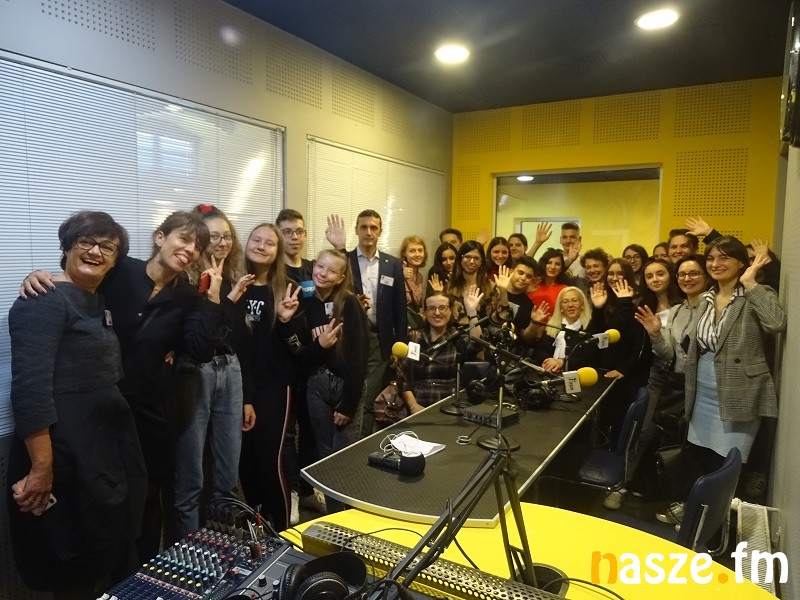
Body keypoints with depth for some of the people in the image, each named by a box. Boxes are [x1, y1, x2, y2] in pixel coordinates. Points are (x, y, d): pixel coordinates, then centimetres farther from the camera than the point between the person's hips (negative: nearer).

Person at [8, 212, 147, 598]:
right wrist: (42, 466, -25)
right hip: (65, 451, -9)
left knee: (103, 554, 21)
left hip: (108, 443, 9)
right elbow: (30, 387, -23)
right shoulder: (44, 301, -15)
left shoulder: (101, 304, 12)